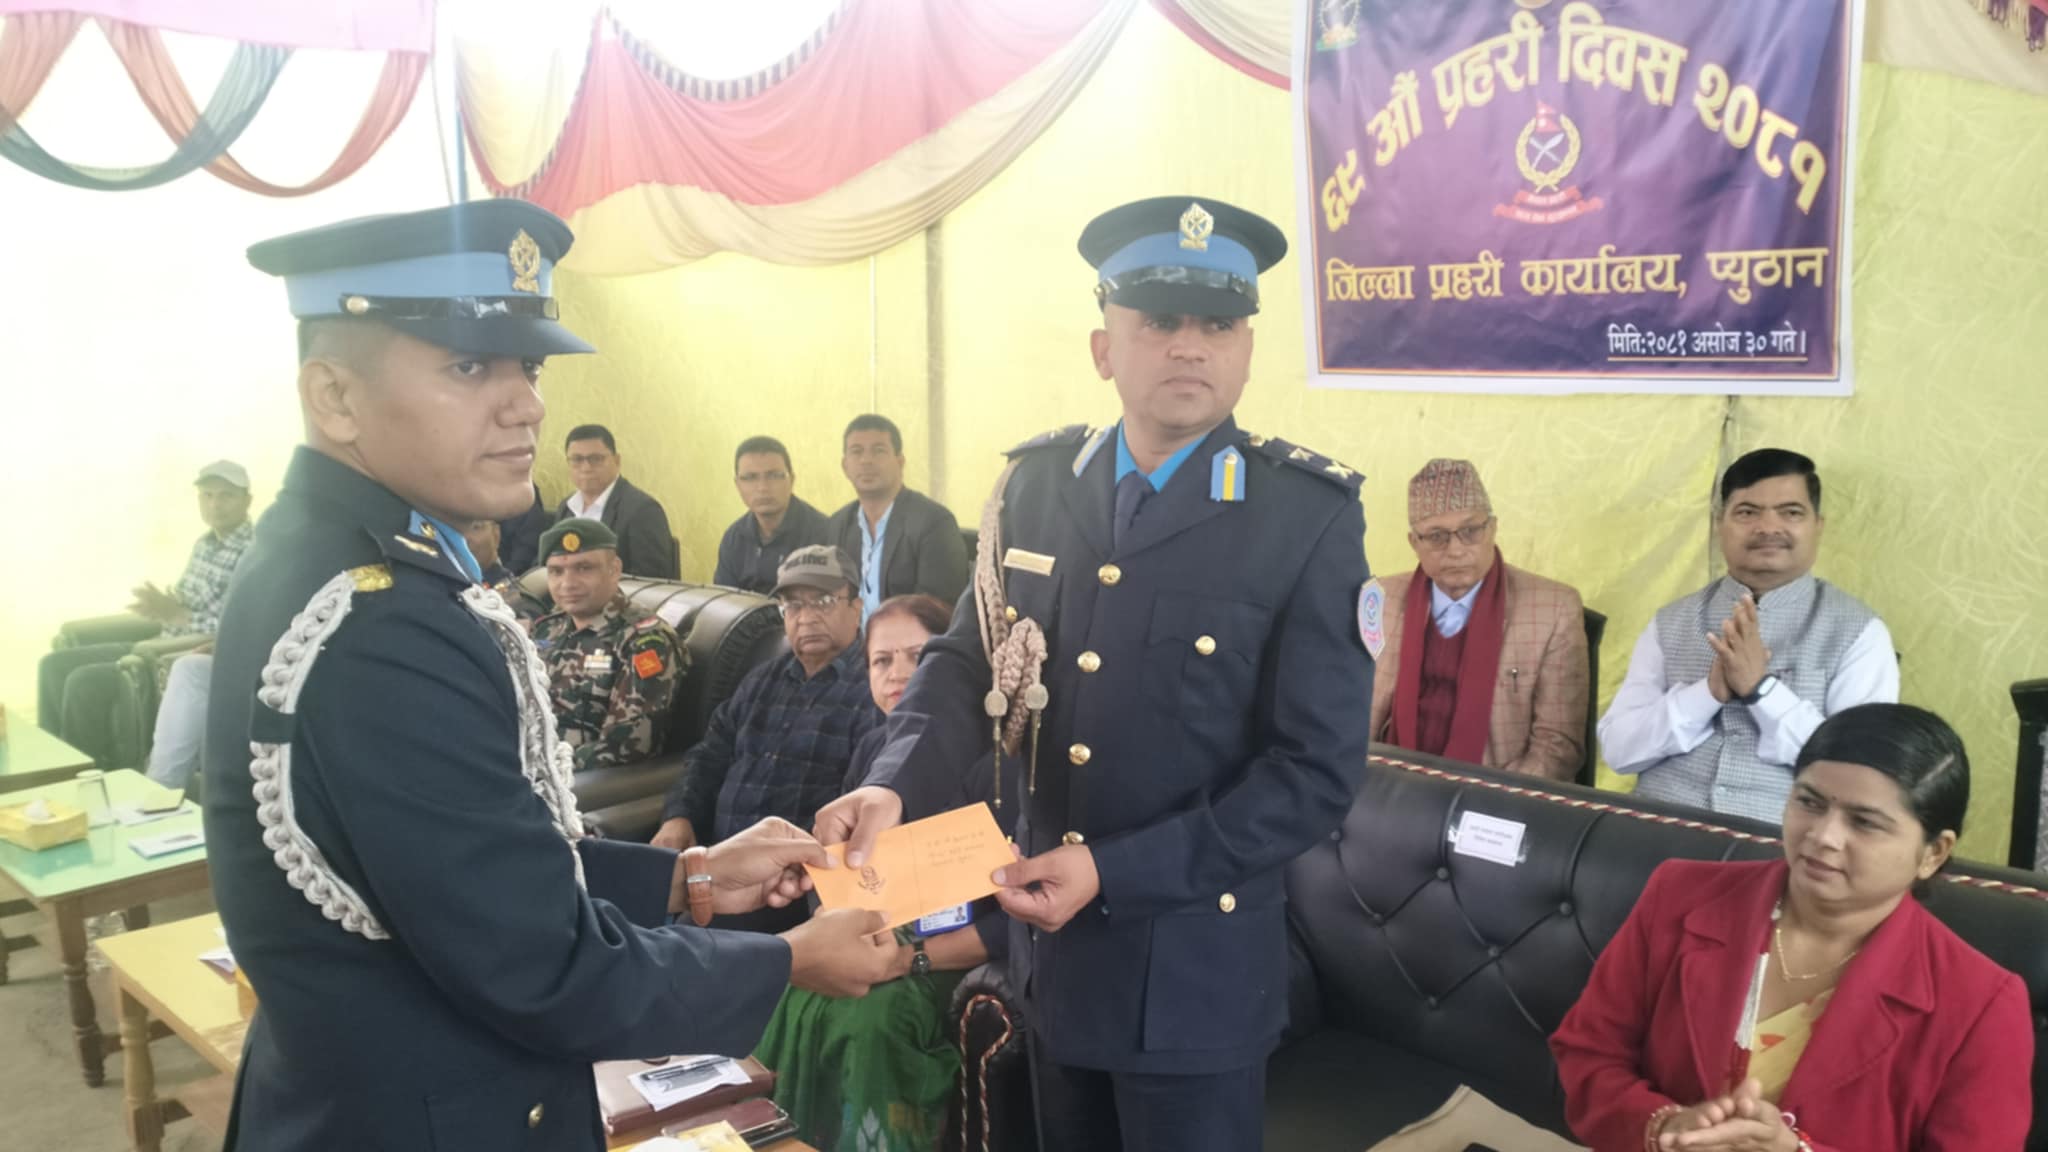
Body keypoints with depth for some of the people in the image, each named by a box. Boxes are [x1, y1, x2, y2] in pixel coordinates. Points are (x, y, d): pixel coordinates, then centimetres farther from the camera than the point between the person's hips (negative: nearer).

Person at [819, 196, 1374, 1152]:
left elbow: (1317, 771, -16)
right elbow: (968, 660, 4)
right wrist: (894, 785, -16)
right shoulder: (1036, 483, -1)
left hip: (1193, 963, -4)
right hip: (1049, 941, 5)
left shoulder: (1310, 518, -14)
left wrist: (1116, 872, -21)